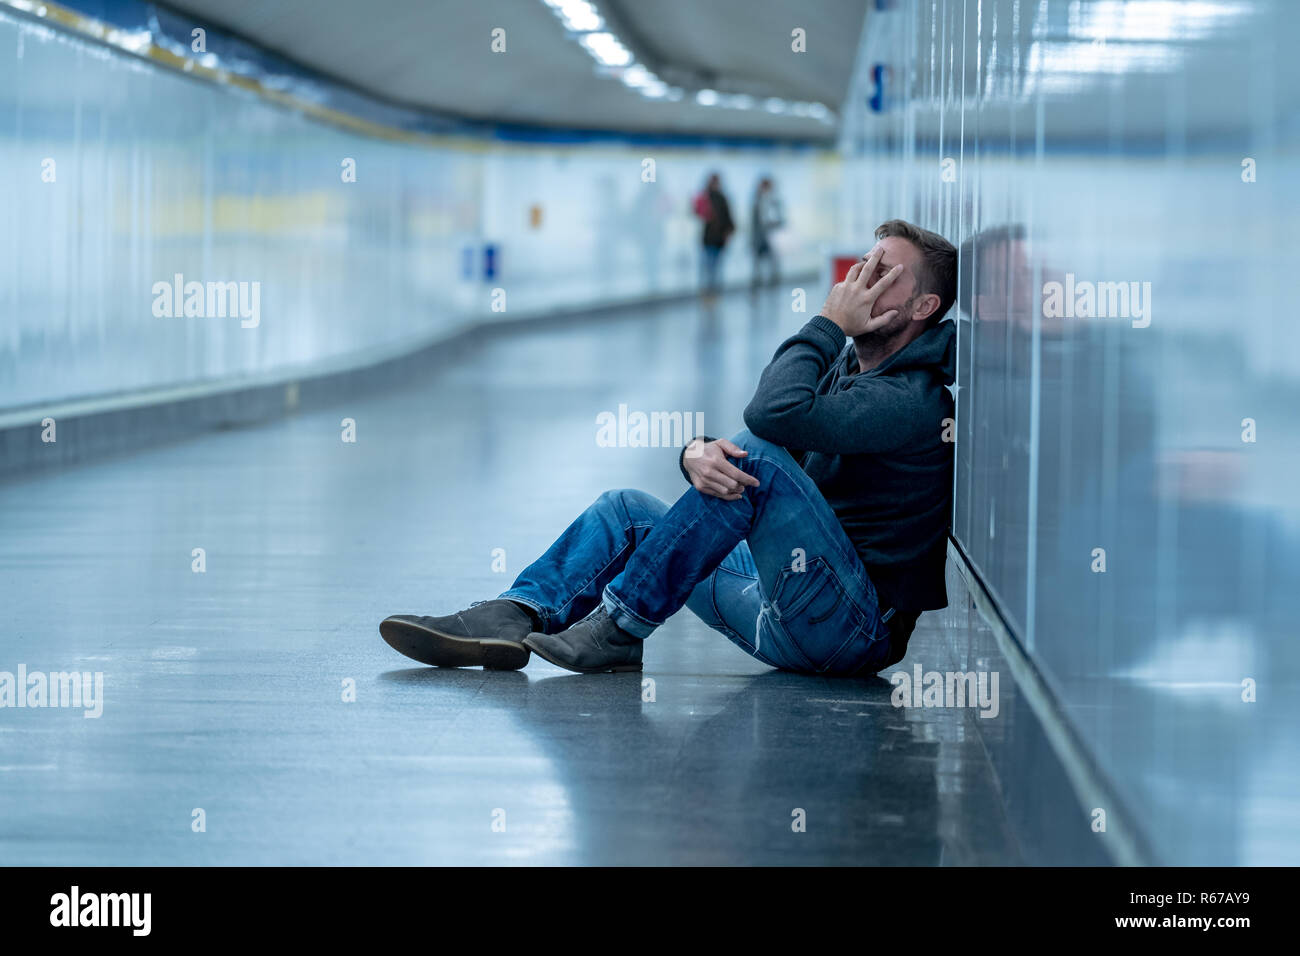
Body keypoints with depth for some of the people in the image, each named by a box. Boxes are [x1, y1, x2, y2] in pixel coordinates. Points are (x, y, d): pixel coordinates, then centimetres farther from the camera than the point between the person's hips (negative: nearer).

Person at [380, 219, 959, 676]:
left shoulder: (915, 401, -15)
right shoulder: (839, 364, 15)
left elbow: (775, 413, -32)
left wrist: (828, 324, -14)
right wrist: (697, 455, -20)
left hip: (856, 624, -9)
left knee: (757, 453, -26)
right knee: (628, 510, 5)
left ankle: (622, 628, -19)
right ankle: (511, 618, -18)